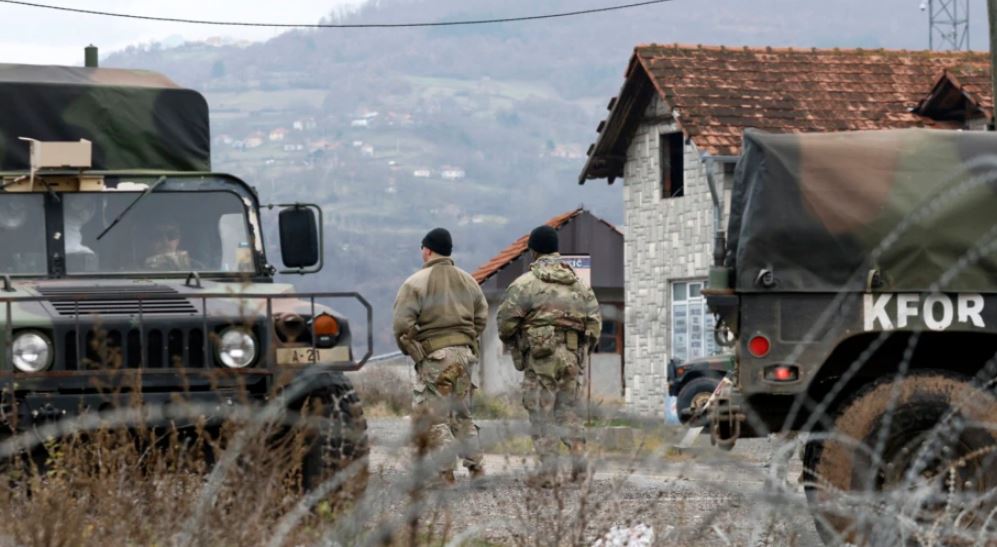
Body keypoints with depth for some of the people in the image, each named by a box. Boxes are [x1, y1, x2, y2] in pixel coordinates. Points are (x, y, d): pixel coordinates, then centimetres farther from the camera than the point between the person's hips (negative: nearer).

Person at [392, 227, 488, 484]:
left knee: (434, 417, -1)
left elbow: (402, 324, -13)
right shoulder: (467, 281, 10)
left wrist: (411, 350, 3)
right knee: (462, 414, 18)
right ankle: (476, 466, 15)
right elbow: (482, 316, 14)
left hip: (434, 356, -6)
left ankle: (446, 473, -6)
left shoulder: (416, 283, -9)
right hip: (465, 354, 6)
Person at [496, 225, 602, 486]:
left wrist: (512, 344, 12)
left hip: (541, 358, -4)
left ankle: (548, 469, -3)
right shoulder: (579, 285, 10)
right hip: (573, 358, 4)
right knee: (568, 409, 15)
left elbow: (506, 320, -7)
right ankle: (579, 458, 3)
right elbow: (595, 321, 9)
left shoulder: (525, 283, -6)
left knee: (542, 413, 1)